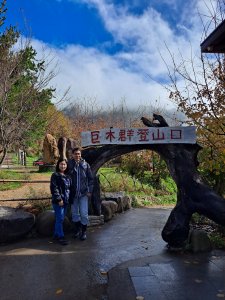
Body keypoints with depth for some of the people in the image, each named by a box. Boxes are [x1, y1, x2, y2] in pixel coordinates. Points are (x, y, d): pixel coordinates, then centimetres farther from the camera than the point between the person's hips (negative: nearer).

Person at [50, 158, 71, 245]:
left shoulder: (67, 176, 13)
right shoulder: (55, 175, -8)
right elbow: (54, 188, -14)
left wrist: (69, 199, 14)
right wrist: (59, 199, -18)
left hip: (66, 201, 7)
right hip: (58, 201, -7)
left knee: (60, 219, 14)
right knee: (59, 219, -5)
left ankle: (56, 235, 24)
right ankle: (60, 237, 2)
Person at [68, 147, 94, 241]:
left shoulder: (85, 165, -2)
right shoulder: (69, 164, -4)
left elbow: (90, 178, 2)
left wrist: (89, 191, -3)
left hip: (83, 193, -1)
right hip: (73, 193, 1)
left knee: (84, 213, 1)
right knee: (74, 213, 13)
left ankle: (84, 232, 19)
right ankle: (77, 229, 33)